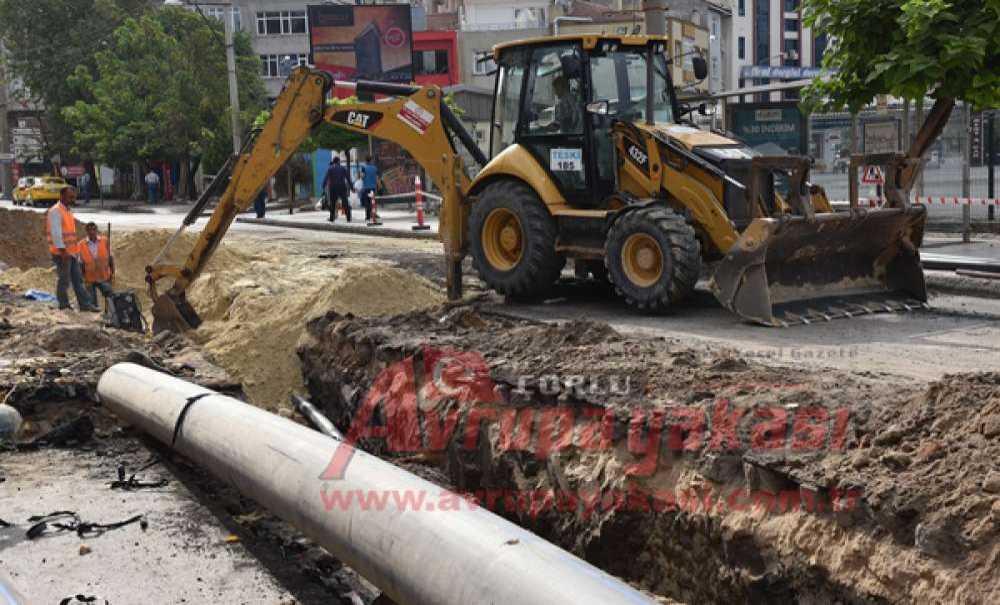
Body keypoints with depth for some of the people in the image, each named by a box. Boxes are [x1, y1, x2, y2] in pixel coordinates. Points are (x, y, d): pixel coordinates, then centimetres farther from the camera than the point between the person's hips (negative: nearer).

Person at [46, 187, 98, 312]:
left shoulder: (68, 211, 17)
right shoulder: (55, 211, -13)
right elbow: (56, 232, -20)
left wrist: (76, 250, 21)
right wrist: (62, 250, -24)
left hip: (72, 252, 9)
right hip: (62, 253, -9)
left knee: (78, 280, 8)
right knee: (64, 280, -2)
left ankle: (85, 304, 10)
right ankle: (64, 306, 6)